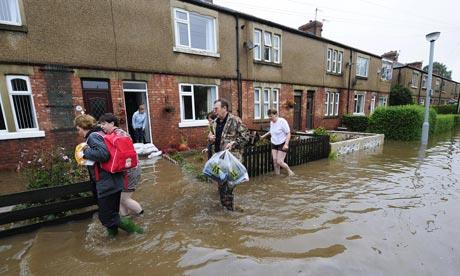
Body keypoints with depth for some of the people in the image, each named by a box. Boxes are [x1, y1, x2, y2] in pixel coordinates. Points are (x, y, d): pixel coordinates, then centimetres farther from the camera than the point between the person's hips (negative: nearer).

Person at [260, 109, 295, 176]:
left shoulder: (282, 121, -18)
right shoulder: (271, 122, 3)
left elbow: (288, 133, -15)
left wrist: (286, 144, -24)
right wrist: (264, 136, 18)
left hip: (282, 144, -6)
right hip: (274, 144, 6)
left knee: (279, 162, -7)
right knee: (275, 161, 1)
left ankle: (289, 171, 19)